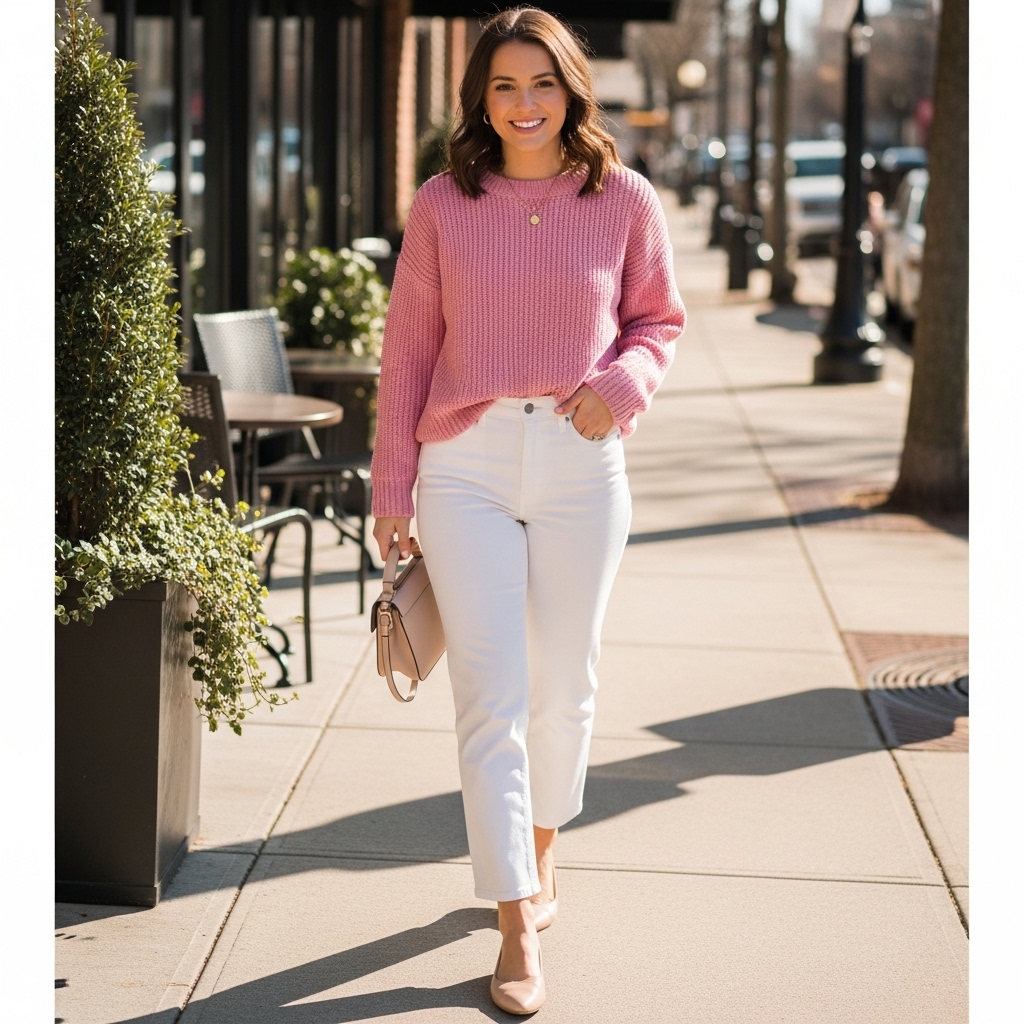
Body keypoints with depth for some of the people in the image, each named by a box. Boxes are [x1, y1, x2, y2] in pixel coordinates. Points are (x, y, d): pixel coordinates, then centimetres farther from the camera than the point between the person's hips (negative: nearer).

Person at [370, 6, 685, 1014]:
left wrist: (623, 381, -10)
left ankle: (539, 855, 37)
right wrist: (390, 486, 5)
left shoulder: (625, 201, 2)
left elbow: (657, 319, 12)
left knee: (562, 685, 13)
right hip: (466, 465, -1)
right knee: (488, 696, -6)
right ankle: (518, 927, -2)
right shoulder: (442, 205, 2)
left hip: (580, 465, 1)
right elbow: (408, 347, 6)